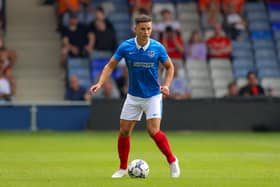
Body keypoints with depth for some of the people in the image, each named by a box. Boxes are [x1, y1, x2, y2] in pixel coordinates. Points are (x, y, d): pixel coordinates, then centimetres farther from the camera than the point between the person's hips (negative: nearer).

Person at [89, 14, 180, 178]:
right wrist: (100, 83, -15)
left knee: (153, 131, -16)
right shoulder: (125, 47, -10)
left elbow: (170, 67, 3)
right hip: (133, 96, 3)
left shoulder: (158, 48, -12)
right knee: (124, 132, 3)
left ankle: (172, 161, 3)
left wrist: (166, 85, -12)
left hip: (153, 96, -2)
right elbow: (111, 65, -1)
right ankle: (123, 168, 20)